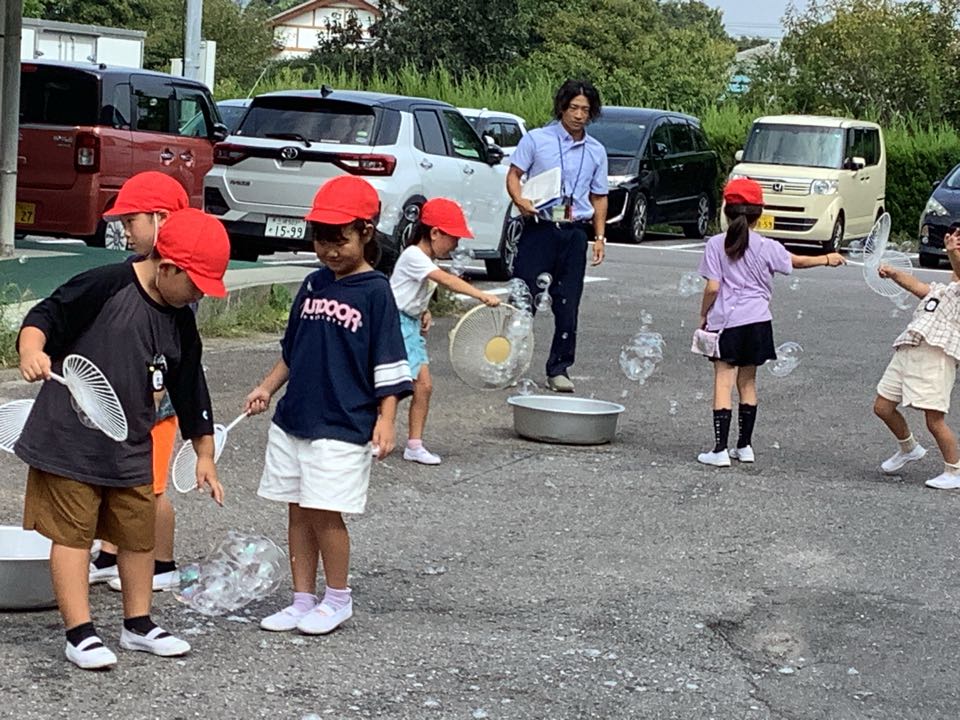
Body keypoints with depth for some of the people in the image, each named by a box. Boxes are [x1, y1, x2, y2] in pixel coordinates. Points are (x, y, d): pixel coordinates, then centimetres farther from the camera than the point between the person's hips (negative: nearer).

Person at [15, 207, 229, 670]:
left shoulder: (180, 322, 5)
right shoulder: (103, 287, -16)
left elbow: (190, 389, 13)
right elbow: (45, 317, -16)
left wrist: (205, 455, 17)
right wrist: (32, 350, -37)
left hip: (132, 448, 7)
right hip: (69, 441, -7)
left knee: (139, 535, 13)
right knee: (73, 534, -1)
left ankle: (138, 624, 27)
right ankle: (80, 634, 5)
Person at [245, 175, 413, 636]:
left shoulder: (374, 291, -8)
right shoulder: (313, 285, 10)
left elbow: (389, 365, -9)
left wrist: (386, 420, -15)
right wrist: (268, 387, 12)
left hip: (343, 426, -6)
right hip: (293, 420, 6)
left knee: (325, 513, -6)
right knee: (298, 512, 10)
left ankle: (338, 599, 12)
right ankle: (302, 601, 20)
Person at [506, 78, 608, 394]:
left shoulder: (596, 151, 12)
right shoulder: (536, 139, 2)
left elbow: (599, 197, 17)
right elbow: (514, 174, 2)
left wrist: (599, 237, 9)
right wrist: (520, 201, -18)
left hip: (575, 232, 3)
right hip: (539, 227, -3)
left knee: (568, 305, 4)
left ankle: (559, 368, 13)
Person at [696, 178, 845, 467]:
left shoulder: (716, 245, -7)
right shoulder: (766, 247, -1)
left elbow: (712, 287, -10)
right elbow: (797, 262, 15)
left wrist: (704, 315, 6)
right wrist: (827, 259, 31)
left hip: (726, 322, -3)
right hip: (757, 321, 3)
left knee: (723, 382, -3)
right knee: (748, 383, 15)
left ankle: (720, 449, -10)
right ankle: (744, 446, 21)